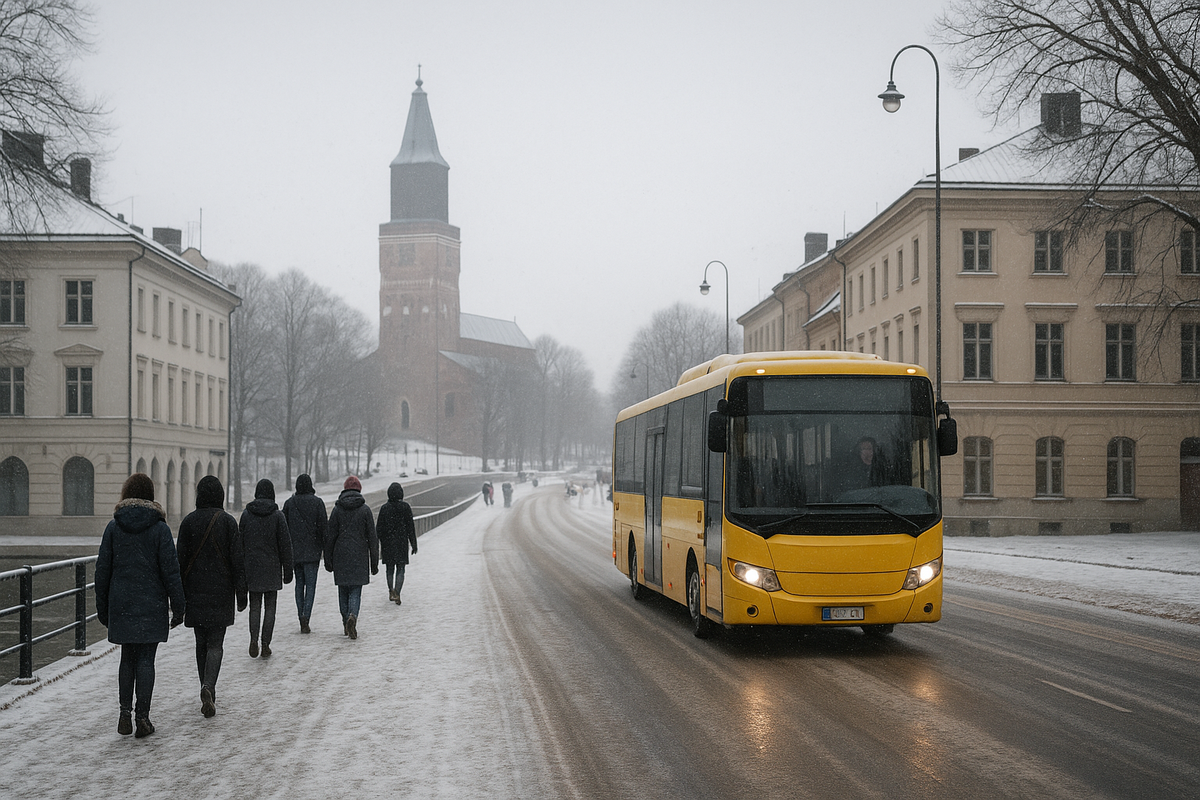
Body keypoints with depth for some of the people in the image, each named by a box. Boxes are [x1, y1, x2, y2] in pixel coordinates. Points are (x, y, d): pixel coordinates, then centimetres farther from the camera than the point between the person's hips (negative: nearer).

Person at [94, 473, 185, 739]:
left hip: (121, 604, 2)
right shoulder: (159, 528, -6)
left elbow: (103, 569, 4)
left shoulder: (114, 527, 1)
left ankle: (125, 713, 9)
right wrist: (178, 607, -1)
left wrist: (102, 607, 12)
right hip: (151, 604, -2)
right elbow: (170, 570, -8)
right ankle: (142, 717, 0)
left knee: (127, 658, 14)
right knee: (145, 659, 2)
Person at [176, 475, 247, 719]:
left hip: (195, 593, 2)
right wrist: (241, 594, 0)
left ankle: (208, 696, 17)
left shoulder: (188, 522, -1)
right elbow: (238, 560, -6)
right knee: (215, 644, 1)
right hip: (220, 593, -2)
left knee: (201, 643, 14)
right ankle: (208, 687, -22)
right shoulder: (228, 522, -5)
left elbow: (181, 559, 1)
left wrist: (179, 597, 8)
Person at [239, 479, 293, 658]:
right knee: (270, 606, 7)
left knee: (255, 605, 9)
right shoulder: (277, 515, -6)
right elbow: (285, 544, -5)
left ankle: (254, 638, -10)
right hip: (272, 569, -2)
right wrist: (287, 571, 1)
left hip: (251, 568, 2)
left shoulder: (246, 514, 1)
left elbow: (240, 543, 5)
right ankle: (266, 644, 3)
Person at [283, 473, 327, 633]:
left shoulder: (289, 503, 3)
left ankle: (302, 619, 10)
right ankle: (306, 616, -16)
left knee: (299, 584, 12)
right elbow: (323, 526, -7)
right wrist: (325, 547, 3)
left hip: (295, 551, 3)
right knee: (310, 584, -2)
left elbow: (284, 527, 6)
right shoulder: (317, 502, -5)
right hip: (312, 551, -3)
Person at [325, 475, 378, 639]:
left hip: (340, 557, 1)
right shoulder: (365, 509, -1)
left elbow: (330, 537, 1)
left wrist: (328, 561, 8)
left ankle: (346, 625, 14)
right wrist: (374, 562, 5)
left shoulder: (337, 510, 0)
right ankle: (352, 616, -24)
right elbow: (372, 537, -1)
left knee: (343, 591, 12)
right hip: (359, 557, -1)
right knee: (356, 590, 1)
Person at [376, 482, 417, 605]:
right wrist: (414, 544, 3)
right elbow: (411, 527, -4)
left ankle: (391, 592, 21)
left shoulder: (384, 508, -5)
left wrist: (376, 546, 5)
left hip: (387, 543, 1)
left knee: (389, 569, 17)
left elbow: (379, 528, -3)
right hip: (402, 543, -1)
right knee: (401, 569, 2)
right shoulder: (405, 507, -6)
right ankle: (397, 594, -13)